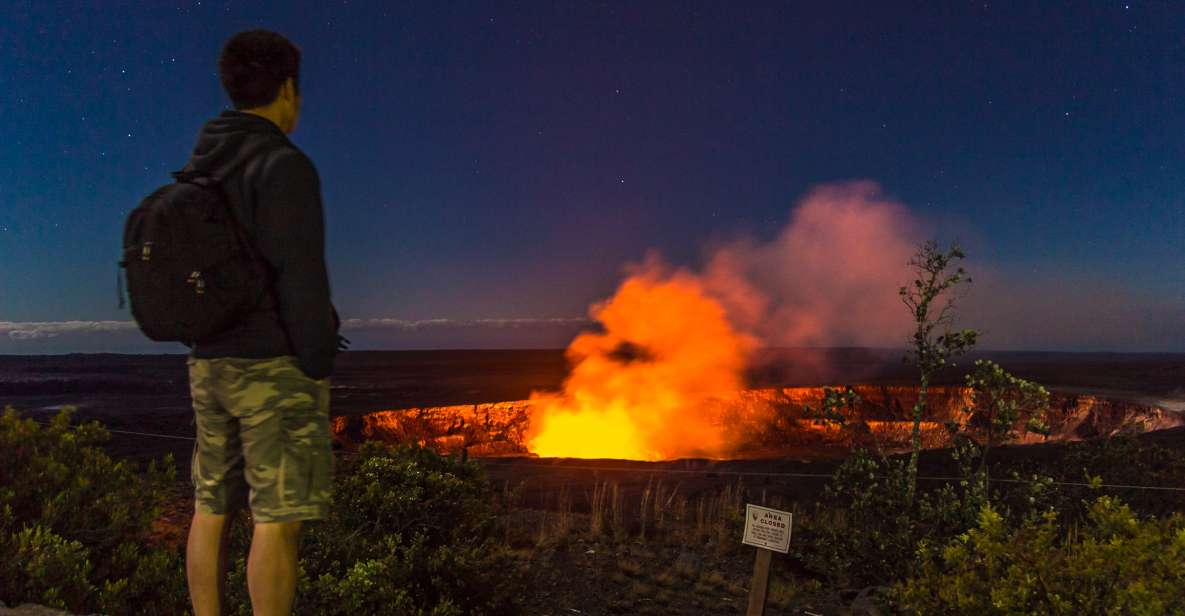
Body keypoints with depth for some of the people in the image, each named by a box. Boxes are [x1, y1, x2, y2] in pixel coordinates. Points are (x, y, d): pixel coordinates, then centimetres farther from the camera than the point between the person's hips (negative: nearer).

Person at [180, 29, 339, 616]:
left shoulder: (197, 169, 13)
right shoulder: (284, 165, -12)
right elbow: (298, 279, -19)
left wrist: (209, 349, 20)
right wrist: (317, 368, -12)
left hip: (210, 365, 8)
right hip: (275, 367, -8)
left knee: (212, 509, 12)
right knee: (277, 518, -3)